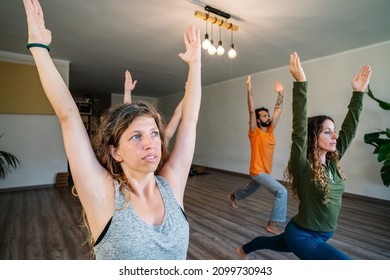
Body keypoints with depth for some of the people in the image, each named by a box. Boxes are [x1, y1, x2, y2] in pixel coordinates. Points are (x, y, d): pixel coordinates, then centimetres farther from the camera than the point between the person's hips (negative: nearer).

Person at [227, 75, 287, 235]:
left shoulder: (270, 130, 3)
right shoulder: (255, 133, -15)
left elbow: (277, 111, 2)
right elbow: (251, 112, -24)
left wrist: (281, 94, -4)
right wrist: (249, 91, -28)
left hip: (265, 171, 8)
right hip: (258, 172, -8)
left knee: (249, 190, 29)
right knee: (282, 192, -19)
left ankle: (232, 196, 57)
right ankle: (272, 224, -8)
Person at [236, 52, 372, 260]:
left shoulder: (332, 161, -7)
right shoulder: (303, 166, -25)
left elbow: (349, 128, -4)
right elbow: (299, 129, -36)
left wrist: (358, 92, -7)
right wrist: (300, 82, -40)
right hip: (303, 235, -7)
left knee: (274, 243, 28)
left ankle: (244, 249, 55)